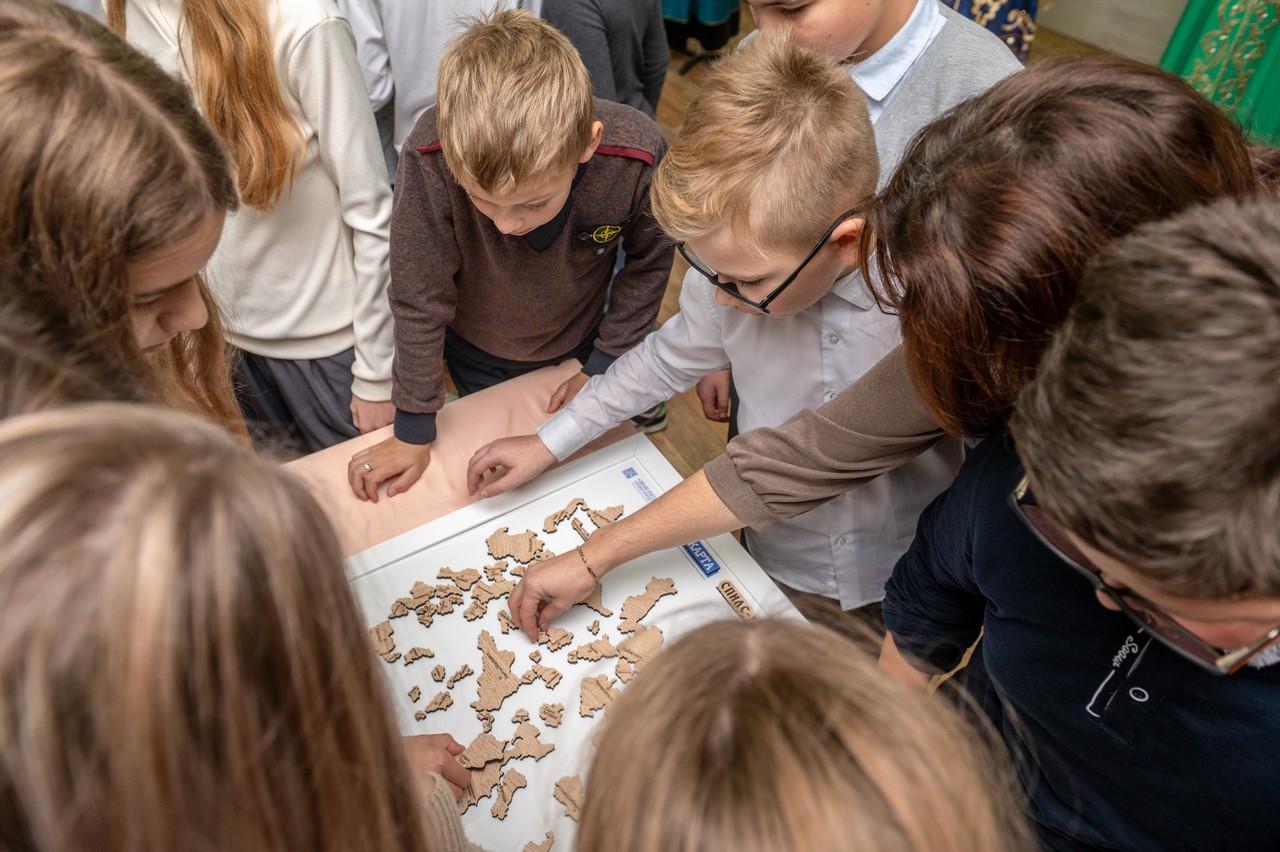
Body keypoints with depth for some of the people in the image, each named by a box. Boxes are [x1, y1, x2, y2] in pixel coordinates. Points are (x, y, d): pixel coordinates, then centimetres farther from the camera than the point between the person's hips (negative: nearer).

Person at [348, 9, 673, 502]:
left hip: (580, 346, 1)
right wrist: (413, 431, -15)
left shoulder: (638, 156, -35)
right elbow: (419, 297, -25)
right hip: (479, 357, 0)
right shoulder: (430, 159, -38)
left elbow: (649, 261, -14)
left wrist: (605, 365, -9)